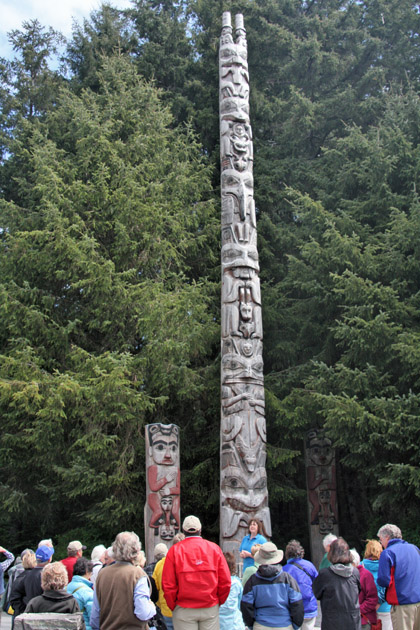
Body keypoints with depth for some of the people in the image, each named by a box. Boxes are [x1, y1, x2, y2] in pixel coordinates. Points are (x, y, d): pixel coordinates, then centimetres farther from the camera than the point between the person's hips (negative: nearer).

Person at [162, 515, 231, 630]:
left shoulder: (174, 550, -3)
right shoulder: (214, 548, 1)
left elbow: (168, 584, -7)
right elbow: (226, 582, -1)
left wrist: (173, 606, 5)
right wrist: (218, 602, 12)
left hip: (184, 610, -1)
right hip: (211, 608, 1)